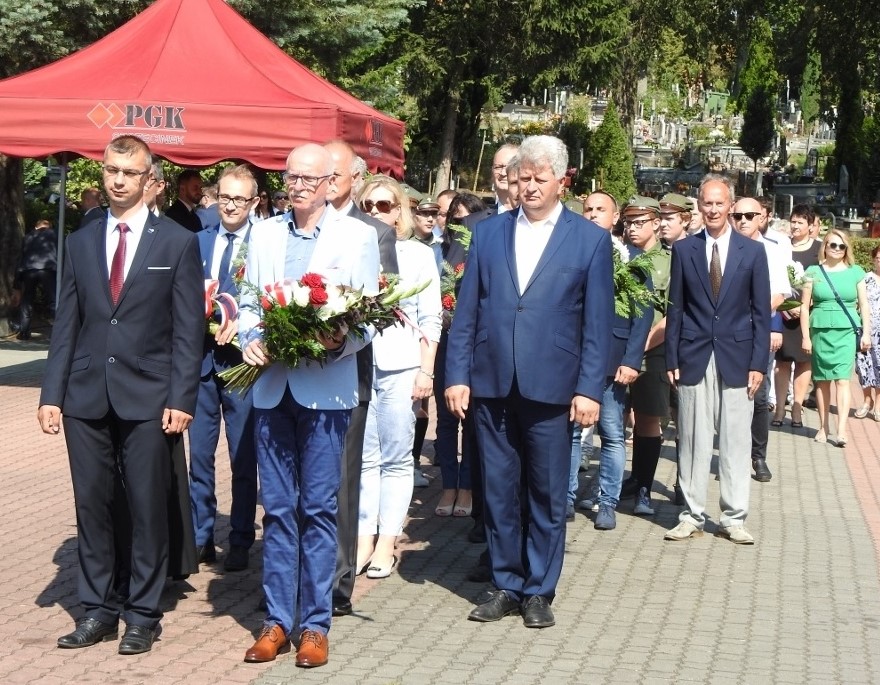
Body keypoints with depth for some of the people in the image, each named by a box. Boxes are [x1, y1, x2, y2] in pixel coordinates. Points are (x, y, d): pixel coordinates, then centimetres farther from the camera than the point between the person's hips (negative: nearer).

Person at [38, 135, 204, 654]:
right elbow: (67, 324, 10)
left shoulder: (178, 243, 0)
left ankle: (144, 614, 13)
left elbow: (188, 329, -3)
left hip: (147, 397, -3)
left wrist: (181, 399, -10)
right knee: (91, 505, 7)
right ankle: (97, 610, 18)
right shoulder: (82, 242, 10)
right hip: (87, 397, 3)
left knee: (148, 508, 3)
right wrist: (52, 393, 2)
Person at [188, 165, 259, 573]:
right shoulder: (198, 242, 10)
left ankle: (240, 543, 14)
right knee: (199, 454, 8)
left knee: (243, 458, 5)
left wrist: (241, 325, -18)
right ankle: (200, 539, 19)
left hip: (242, 358, -4)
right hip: (201, 359, 4)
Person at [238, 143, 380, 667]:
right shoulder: (264, 234, 12)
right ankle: (277, 620, 13)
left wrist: (340, 343, -19)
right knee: (278, 507, 6)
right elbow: (249, 303, 14)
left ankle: (315, 624, 8)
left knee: (318, 507, 0)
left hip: (325, 387, -3)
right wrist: (251, 339, -7)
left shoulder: (358, 236, 2)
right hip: (271, 384, 3)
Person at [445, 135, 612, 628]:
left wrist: (589, 389, -8)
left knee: (548, 494, 6)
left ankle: (539, 590, 18)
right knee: (499, 490, 9)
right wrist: (457, 375, 0)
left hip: (551, 386, -2)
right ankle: (506, 585, 21)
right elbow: (467, 311, 8)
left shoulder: (591, 240, 2)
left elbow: (597, 324, -1)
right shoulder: (488, 233, 9)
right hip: (491, 384, 2)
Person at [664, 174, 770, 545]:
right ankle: (691, 516, 12)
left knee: (735, 441, 3)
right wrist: (672, 359, 1)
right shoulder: (684, 249, 5)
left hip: (736, 359, 0)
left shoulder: (753, 251, 3)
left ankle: (734, 519, 10)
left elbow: (761, 313, 3)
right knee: (693, 440, 4)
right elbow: (675, 308, 6)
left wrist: (758, 363, -3)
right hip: (694, 358, 1)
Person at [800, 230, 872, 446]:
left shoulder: (855, 272, 7)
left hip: (847, 331, -1)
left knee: (842, 379, -9)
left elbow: (864, 305, 9)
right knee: (822, 380, 5)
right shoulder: (813, 272, 4)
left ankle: (841, 430, -14)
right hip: (820, 331, 1)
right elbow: (805, 306, 4)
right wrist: (805, 337, 0)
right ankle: (824, 426, 13)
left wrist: (866, 333, 3)